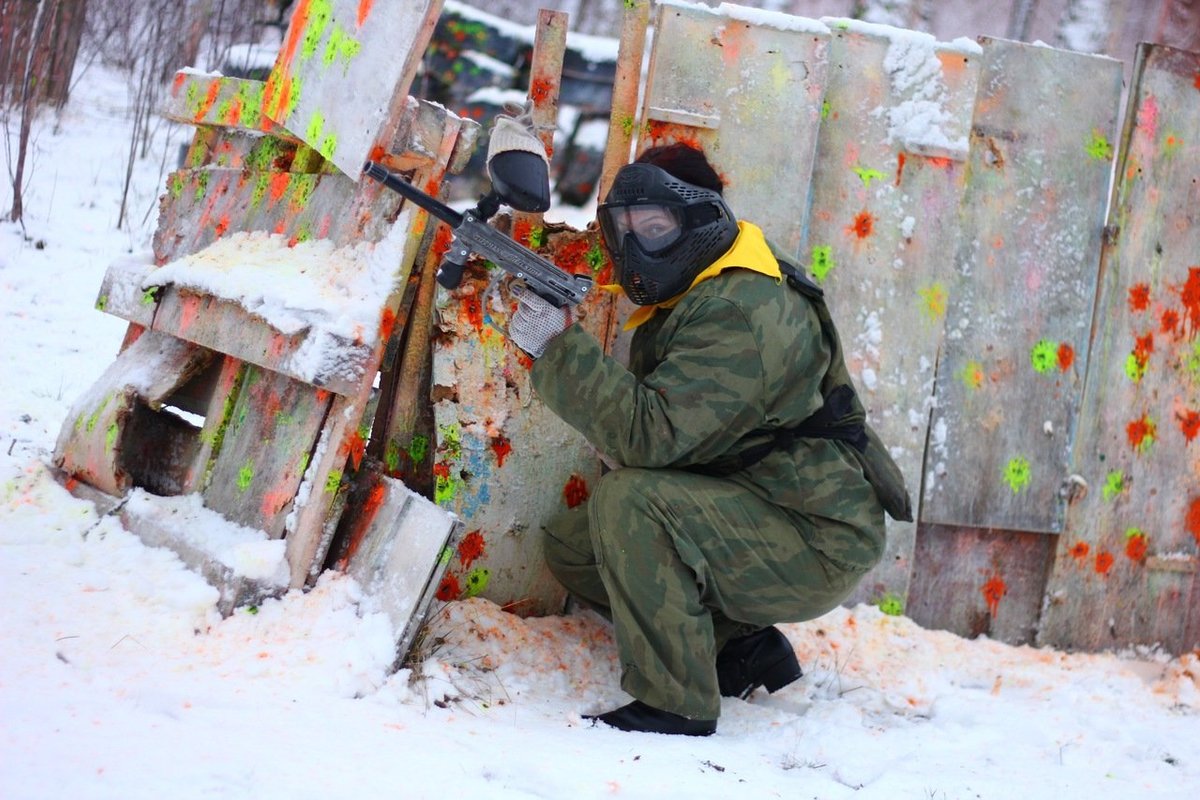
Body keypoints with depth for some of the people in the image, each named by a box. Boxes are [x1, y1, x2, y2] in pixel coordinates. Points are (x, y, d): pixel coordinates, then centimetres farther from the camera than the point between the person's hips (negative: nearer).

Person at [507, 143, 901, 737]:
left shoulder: (739, 313, -24)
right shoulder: (681, 302, 10)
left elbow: (649, 435, -33)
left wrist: (558, 348, -29)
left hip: (816, 546, -11)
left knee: (626, 498, -29)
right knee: (570, 545, 8)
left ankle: (675, 702, -20)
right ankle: (741, 646, 9)